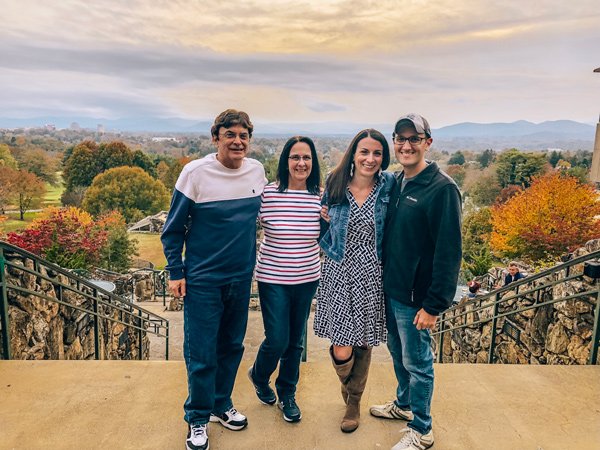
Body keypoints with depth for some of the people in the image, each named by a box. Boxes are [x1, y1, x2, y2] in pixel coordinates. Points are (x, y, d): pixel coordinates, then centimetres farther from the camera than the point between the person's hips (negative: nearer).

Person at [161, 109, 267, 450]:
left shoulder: (257, 171, -2)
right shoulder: (196, 172, -13)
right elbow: (174, 228, -6)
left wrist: (252, 262, 12)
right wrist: (176, 273, -8)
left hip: (241, 278, 4)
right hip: (203, 279, -4)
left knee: (232, 347, 17)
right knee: (201, 353, 4)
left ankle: (222, 405, 38)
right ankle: (198, 419, 26)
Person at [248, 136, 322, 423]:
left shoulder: (321, 196, -3)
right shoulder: (267, 193, -11)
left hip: (307, 279, 3)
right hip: (273, 278, -3)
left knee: (296, 340, 14)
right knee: (277, 340, -1)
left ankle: (287, 394, 38)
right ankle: (259, 376, 35)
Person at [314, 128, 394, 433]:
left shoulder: (388, 186, -4)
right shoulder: (335, 187, -2)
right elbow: (323, 231, 11)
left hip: (372, 276, 1)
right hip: (339, 273, 0)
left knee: (363, 344, 12)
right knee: (341, 351, -2)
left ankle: (354, 400, 39)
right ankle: (346, 382, 36)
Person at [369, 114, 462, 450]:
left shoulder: (442, 189, -17)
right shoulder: (396, 183, 7)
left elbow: (449, 252, -20)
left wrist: (435, 304, -20)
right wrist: (386, 280, 11)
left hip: (415, 297, -7)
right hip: (390, 290, 7)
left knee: (417, 363, 8)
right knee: (398, 353, 23)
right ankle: (403, 404, 45)